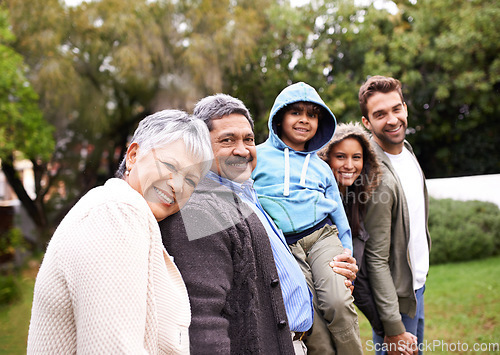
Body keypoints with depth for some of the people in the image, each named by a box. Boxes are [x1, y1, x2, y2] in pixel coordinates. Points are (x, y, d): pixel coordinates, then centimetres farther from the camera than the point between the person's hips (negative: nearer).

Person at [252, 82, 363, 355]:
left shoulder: (321, 167, 19)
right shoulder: (257, 156, 8)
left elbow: (339, 217, 22)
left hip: (323, 237, 2)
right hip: (284, 247, -2)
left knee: (338, 303, -22)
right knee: (311, 321, -15)